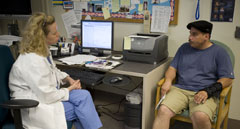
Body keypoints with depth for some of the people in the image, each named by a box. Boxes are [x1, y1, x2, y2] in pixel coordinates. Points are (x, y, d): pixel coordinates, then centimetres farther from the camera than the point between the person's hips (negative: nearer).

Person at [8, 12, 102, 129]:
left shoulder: (43, 50, 1)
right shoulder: (33, 61, -28)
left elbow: (53, 71, 19)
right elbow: (47, 96, -26)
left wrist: (68, 79, 1)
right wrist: (69, 90, -10)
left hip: (44, 95, 9)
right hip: (33, 106, -8)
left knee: (84, 96, -10)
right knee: (83, 103, -14)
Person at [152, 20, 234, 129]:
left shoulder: (219, 52, 5)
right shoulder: (184, 48, 17)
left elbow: (227, 78, 0)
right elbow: (173, 67, 16)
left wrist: (208, 91, -15)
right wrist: (168, 81, -6)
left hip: (204, 94, -2)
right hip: (180, 89, 3)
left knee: (201, 116, -34)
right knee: (163, 110, -25)